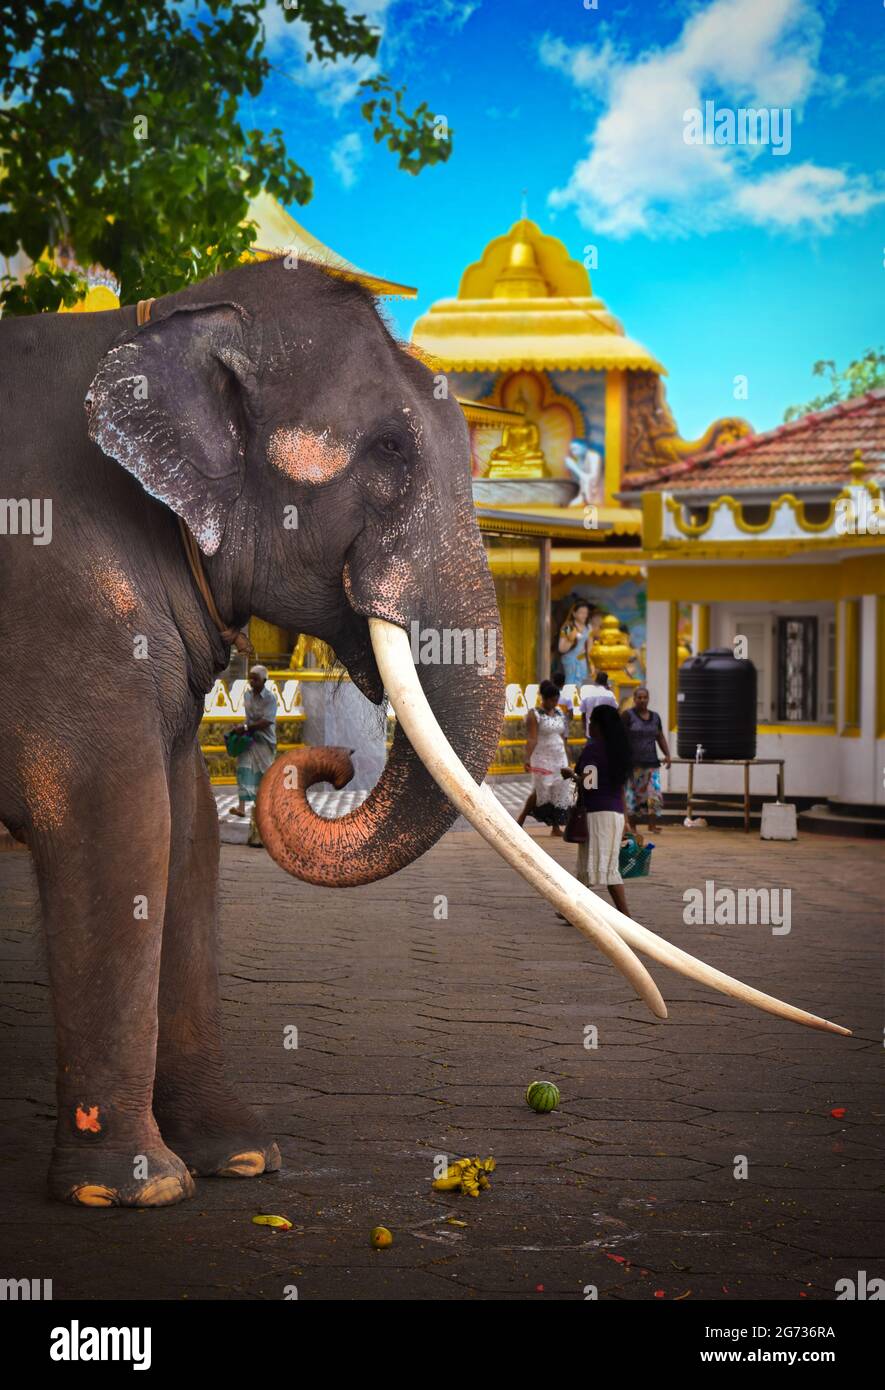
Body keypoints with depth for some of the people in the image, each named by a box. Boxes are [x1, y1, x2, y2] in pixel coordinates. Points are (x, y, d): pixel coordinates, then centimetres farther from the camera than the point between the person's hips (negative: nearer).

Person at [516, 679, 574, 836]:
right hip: (542, 758, -6)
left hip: (559, 758, 6)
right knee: (540, 790, -9)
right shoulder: (534, 715, -7)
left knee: (560, 791, 1)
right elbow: (531, 739, -17)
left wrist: (567, 761, 17)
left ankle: (556, 827, 6)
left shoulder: (560, 714, 12)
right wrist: (528, 759, -29)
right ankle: (520, 819, 5)